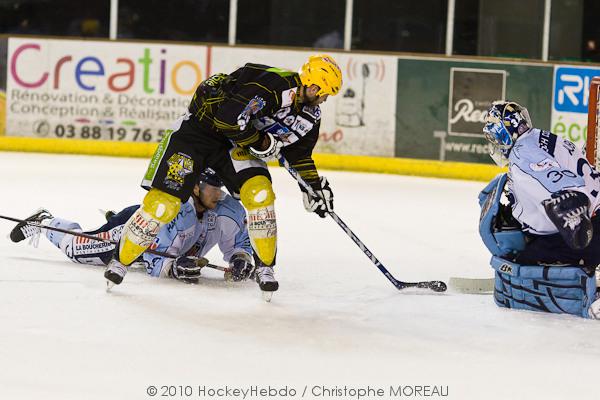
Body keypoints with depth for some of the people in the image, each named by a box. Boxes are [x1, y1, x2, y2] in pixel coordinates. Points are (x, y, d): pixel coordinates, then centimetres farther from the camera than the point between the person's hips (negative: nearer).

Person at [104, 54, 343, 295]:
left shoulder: (310, 115, -1)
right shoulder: (272, 84, -29)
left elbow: (300, 153, 16)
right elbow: (230, 116, -33)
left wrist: (315, 185, 9)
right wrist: (261, 142, -21)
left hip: (236, 144, 7)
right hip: (199, 128, -7)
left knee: (260, 192, -18)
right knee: (164, 202, -12)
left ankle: (265, 267, -3)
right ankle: (120, 261, 5)